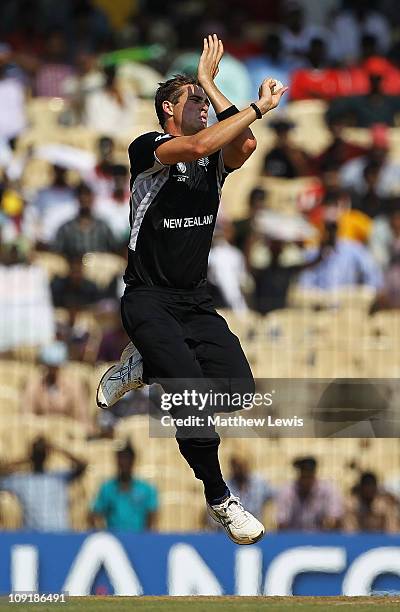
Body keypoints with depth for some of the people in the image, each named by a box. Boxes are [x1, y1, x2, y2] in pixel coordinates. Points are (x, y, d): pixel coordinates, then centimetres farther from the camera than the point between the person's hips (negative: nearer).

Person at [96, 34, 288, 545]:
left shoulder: (215, 161, 11)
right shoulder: (147, 148, -7)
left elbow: (242, 146, -13)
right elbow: (198, 146, -27)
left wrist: (210, 83, -9)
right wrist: (259, 108, -22)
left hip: (195, 301, 6)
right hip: (149, 301, -6)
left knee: (238, 388, -12)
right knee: (195, 398, -22)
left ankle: (144, 366, 13)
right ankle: (219, 500, -5)